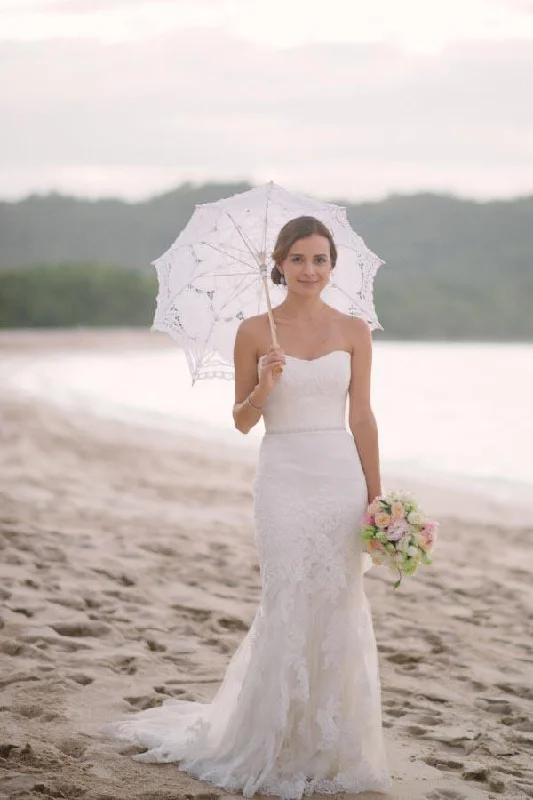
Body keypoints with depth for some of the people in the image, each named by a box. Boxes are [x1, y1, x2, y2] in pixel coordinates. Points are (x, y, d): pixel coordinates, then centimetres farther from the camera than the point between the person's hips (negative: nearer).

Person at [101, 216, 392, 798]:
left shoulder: (353, 331, 5)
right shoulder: (255, 331, 2)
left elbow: (362, 418, 6)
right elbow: (242, 421, 6)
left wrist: (376, 497, 3)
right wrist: (263, 389, -15)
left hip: (341, 475, 2)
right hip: (284, 477, -1)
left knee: (337, 611, 2)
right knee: (287, 608, -2)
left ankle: (331, 747, 16)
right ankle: (276, 750, 14)